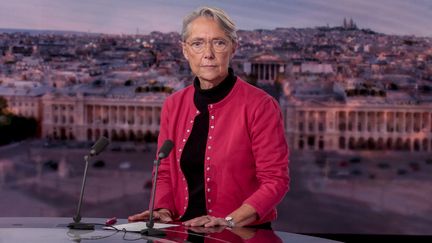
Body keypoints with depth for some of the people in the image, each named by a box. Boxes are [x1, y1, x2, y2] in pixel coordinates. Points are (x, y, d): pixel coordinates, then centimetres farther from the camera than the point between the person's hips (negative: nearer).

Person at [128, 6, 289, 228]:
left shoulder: (259, 106, -8)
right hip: (184, 232, 5)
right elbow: (165, 172, 14)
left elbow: (275, 181, -8)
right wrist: (163, 210, -4)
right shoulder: (173, 105, 7)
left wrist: (229, 221, -18)